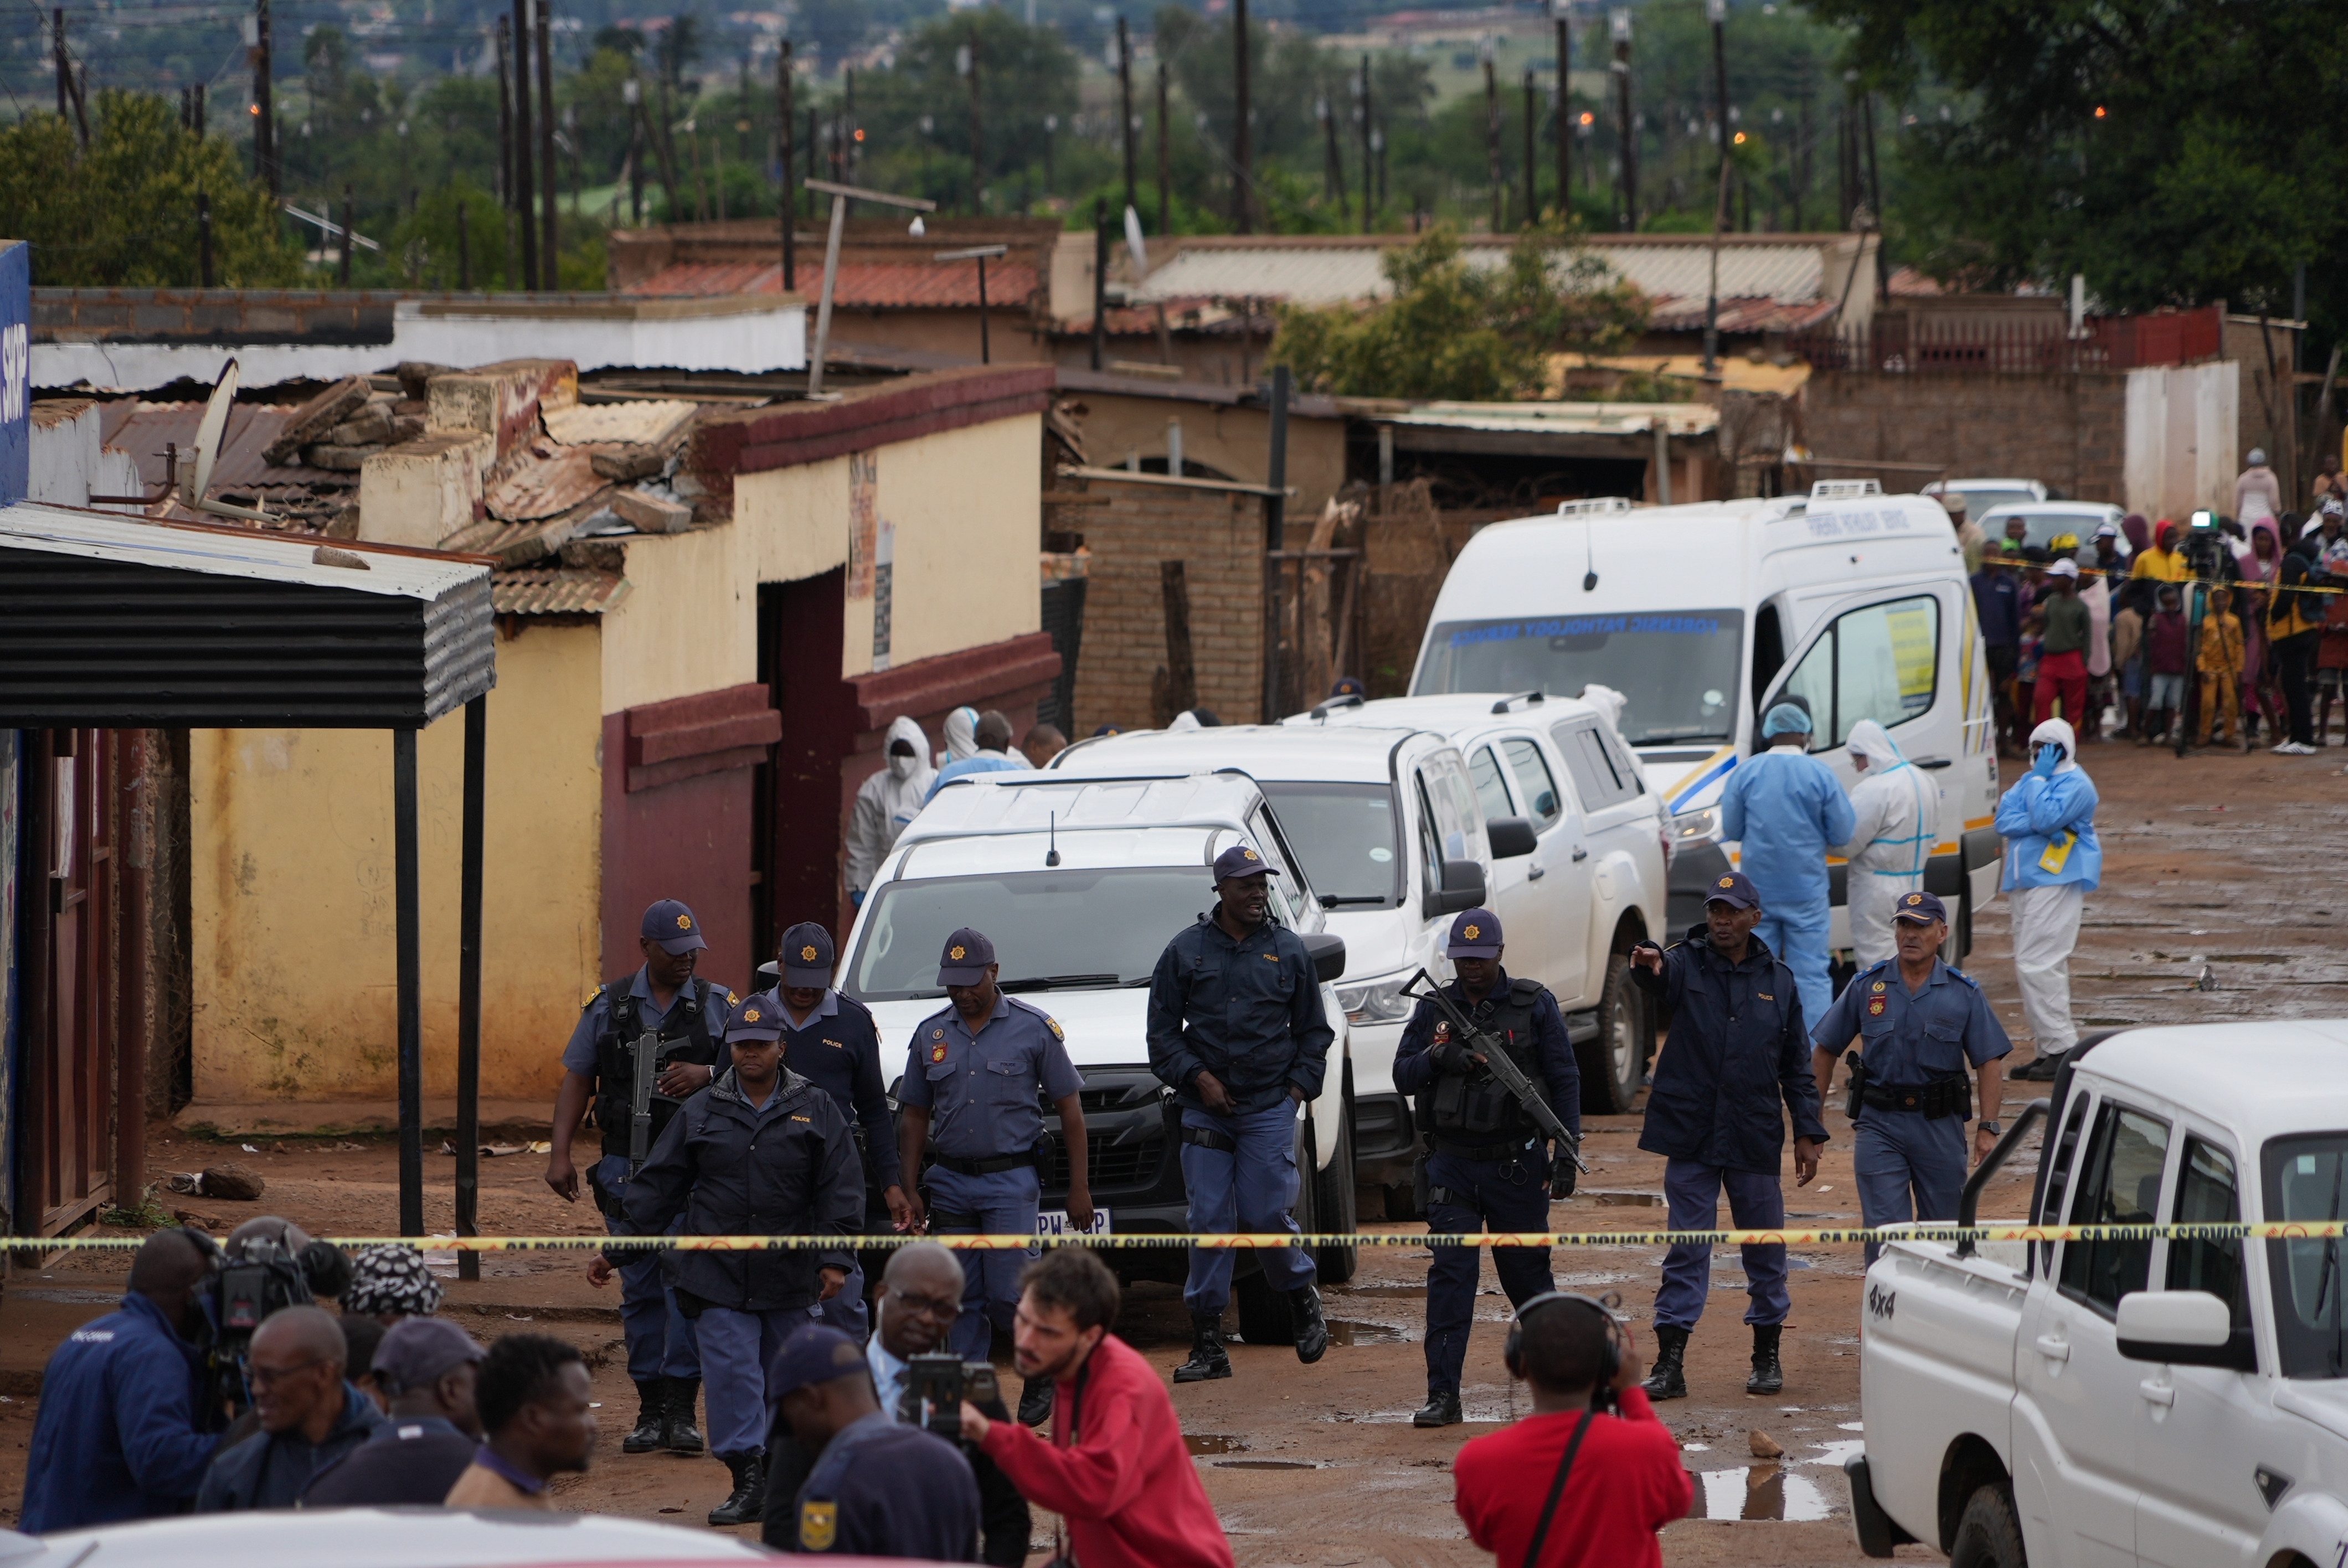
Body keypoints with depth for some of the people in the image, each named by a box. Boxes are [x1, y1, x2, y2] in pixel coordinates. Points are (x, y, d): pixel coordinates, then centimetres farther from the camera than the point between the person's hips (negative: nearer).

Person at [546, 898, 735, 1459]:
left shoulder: (721, 1006, 5)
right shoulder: (608, 1006, 9)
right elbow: (576, 1080, 11)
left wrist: (707, 1075, -16)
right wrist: (560, 1154, 3)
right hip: (627, 1169, 2)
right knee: (640, 1289, 5)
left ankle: (681, 1406, -8)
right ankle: (651, 1408, 11)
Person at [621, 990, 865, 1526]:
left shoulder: (815, 1111, 4)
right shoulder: (701, 1113, 7)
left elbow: (841, 1190, 1)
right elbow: (659, 1186, 10)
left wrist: (835, 1258, -10)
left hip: (789, 1276, 0)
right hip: (717, 1272, 0)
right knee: (731, 1371, -10)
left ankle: (780, 1472, 19)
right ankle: (747, 1478, -12)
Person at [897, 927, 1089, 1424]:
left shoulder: (1034, 1029, -1)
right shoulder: (931, 1035, 8)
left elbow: (1070, 1109, 1)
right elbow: (914, 1116, 13)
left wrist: (1079, 1188, -3)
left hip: (1011, 1180, -4)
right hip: (950, 1182, 4)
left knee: (1006, 1294, -10)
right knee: (963, 1302, 4)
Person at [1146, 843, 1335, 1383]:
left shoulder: (1288, 950, 8)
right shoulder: (1186, 950, 5)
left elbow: (1313, 1030, 14)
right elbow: (1162, 1030, 7)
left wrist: (1299, 1087, 3)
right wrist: (1197, 1076, -6)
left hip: (1270, 1109, 0)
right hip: (1206, 1110, 0)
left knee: (1267, 1214, -8)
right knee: (1209, 1221, -2)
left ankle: (1302, 1295, 20)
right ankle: (1208, 1343, 1)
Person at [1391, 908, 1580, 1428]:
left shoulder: (1534, 1005, 1)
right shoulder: (1435, 1010, 8)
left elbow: (1565, 1079, 1)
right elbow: (1402, 1076, 4)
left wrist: (1566, 1149, -7)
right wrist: (1436, 1058, -17)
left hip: (1516, 1165, -1)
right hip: (1452, 1164, 1)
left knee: (1527, 1270, 9)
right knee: (1450, 1273, -8)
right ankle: (1443, 1394, -9)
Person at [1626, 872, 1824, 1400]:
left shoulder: (1778, 980, 7)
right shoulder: (1686, 963, 1)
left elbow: (1796, 1065, 11)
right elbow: (1661, 979, -25)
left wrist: (1808, 1132, 5)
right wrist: (1648, 969, -49)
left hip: (1756, 1138, 2)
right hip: (1691, 1136, -2)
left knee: (1765, 1250, 9)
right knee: (1686, 1251, -1)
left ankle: (1767, 1356, 22)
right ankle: (1670, 1364, -1)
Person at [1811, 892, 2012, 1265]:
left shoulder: (1964, 994, 3)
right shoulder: (1867, 986, 4)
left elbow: (1990, 1062, 1)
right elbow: (1825, 1052, 9)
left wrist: (1987, 1129, -10)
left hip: (1941, 1125, 1)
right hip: (1880, 1124, -1)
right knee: (1885, 1230, -10)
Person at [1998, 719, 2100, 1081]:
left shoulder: (2075, 784, -7)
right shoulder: (2030, 780, 19)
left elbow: (2046, 818, -22)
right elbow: (2003, 820, 4)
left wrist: (2039, 780, -12)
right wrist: (2038, 825, -12)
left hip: (2057, 884, -10)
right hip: (2024, 883, 10)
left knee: (2039, 965, -16)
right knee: (2028, 969, 9)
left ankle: (2061, 1048, -14)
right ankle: (2047, 1050, 12)